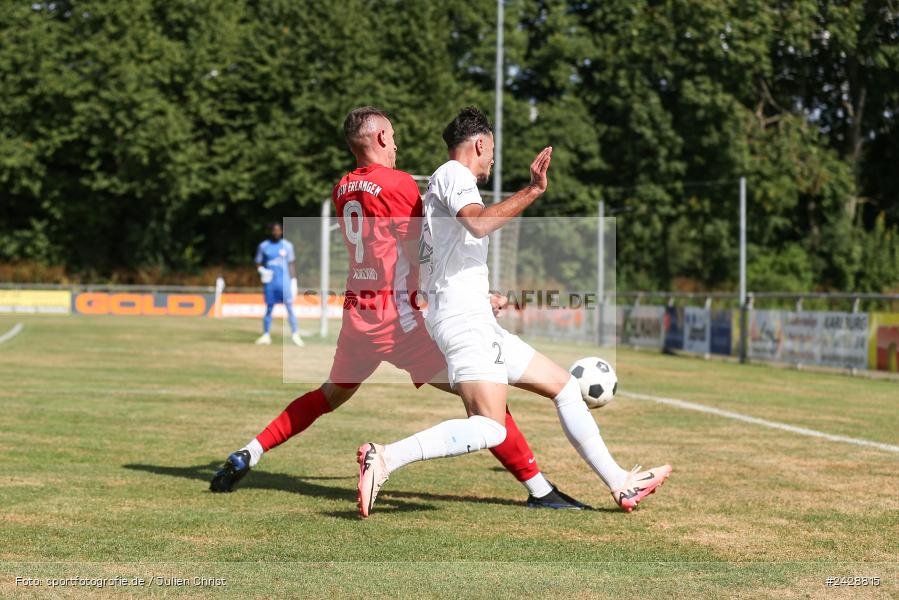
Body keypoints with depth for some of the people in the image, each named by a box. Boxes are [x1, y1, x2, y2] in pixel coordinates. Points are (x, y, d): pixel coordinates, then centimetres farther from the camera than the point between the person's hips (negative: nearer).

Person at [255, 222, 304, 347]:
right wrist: (262, 271, -10)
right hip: (270, 281, 0)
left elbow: (291, 264, 9)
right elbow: (258, 264, 11)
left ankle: (295, 334, -6)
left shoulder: (287, 246, 6)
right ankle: (266, 335, 9)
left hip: (284, 281, 0)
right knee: (269, 308, 3)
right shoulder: (263, 246, 6)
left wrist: (293, 281, 3)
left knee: (290, 307, -7)